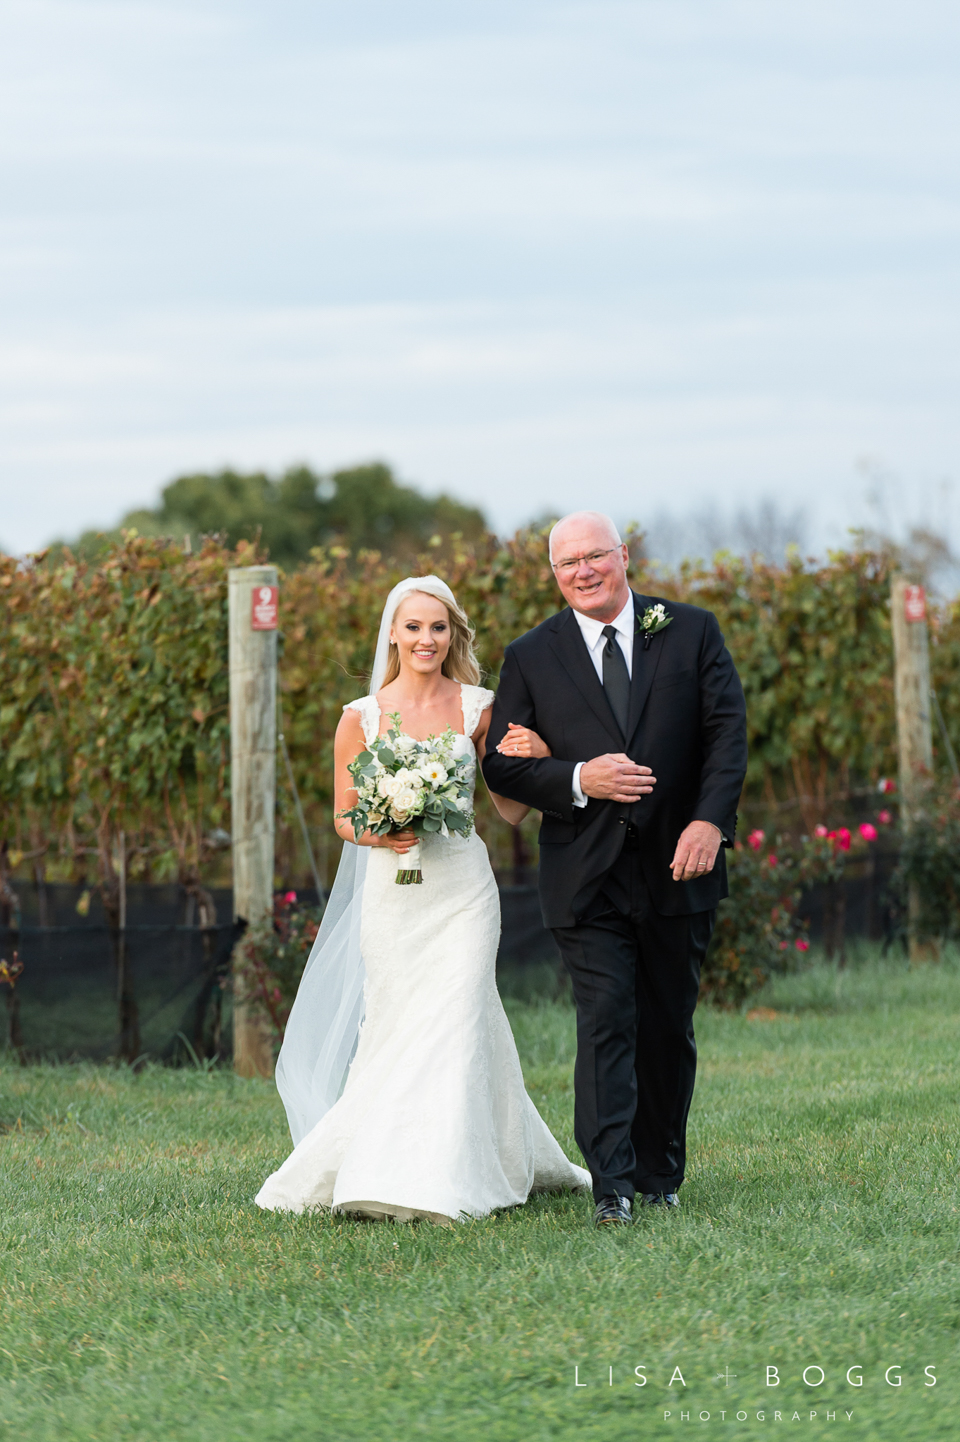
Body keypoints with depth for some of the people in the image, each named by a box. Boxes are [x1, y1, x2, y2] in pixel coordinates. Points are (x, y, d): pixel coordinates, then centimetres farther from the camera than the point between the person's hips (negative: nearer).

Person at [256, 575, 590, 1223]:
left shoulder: (478, 708, 2)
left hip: (462, 884, 0)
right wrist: (377, 833, -13)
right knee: (396, 1029, 2)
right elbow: (344, 815, 8)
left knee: (455, 1024, -8)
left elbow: (512, 809, 5)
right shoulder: (361, 717, 1)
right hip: (392, 893, 0)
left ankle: (443, 1185, -5)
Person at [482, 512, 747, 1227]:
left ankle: (660, 1175, 22)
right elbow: (502, 766, 2)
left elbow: (728, 731, -1)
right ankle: (612, 1186, -15)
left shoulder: (692, 632, 5)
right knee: (605, 1022, -11)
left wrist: (710, 821, -15)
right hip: (588, 879, -1)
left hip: (677, 870, 1)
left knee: (668, 1028, 10)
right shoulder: (531, 658, 4)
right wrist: (578, 780, -15)